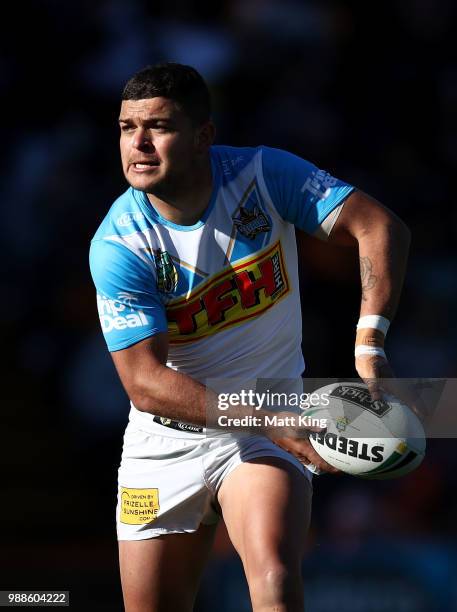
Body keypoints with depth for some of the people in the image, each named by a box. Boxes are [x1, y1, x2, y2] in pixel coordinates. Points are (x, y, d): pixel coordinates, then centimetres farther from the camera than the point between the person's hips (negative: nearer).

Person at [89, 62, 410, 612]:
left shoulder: (265, 174, -12)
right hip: (164, 441, 1)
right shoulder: (118, 245, -16)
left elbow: (380, 228, -14)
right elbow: (145, 382, -21)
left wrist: (369, 346, -28)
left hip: (266, 440, -1)